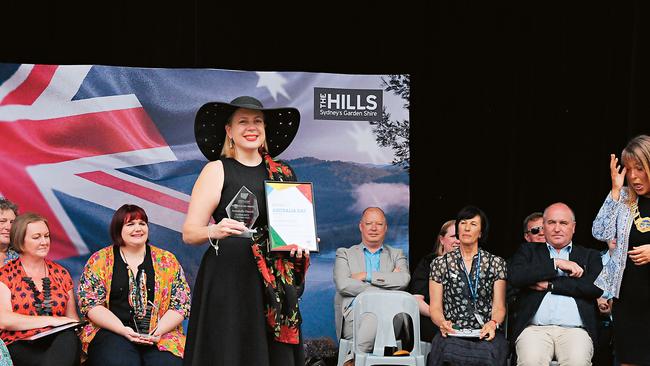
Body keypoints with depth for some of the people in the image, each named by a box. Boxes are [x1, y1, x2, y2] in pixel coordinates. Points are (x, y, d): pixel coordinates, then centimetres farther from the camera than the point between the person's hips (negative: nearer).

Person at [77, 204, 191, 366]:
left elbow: (180, 305, 8)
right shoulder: (99, 260, 8)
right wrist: (123, 330, -11)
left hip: (161, 334, 1)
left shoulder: (168, 261, 12)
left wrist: (158, 331, -9)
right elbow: (91, 304, 1)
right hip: (113, 333, -1)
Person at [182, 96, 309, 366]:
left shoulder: (283, 173, 12)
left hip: (275, 284, 4)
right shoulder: (216, 171, 0)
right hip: (227, 282, -4)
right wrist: (215, 232, -23)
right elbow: (189, 233, -3)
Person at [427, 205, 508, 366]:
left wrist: (493, 323, -14)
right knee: (446, 350, -36)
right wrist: (442, 322, -13)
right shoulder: (440, 263, 14)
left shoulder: (496, 263, 14)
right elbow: (435, 307, 10)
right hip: (452, 333, 0)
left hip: (485, 334, 0)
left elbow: (499, 307, 9)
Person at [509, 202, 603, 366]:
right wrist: (556, 264, 0)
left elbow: (597, 287, 0)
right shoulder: (528, 251, 22)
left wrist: (550, 285, -1)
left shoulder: (589, 256, 21)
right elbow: (515, 277, 0)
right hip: (534, 328, 0)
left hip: (575, 329, 0)